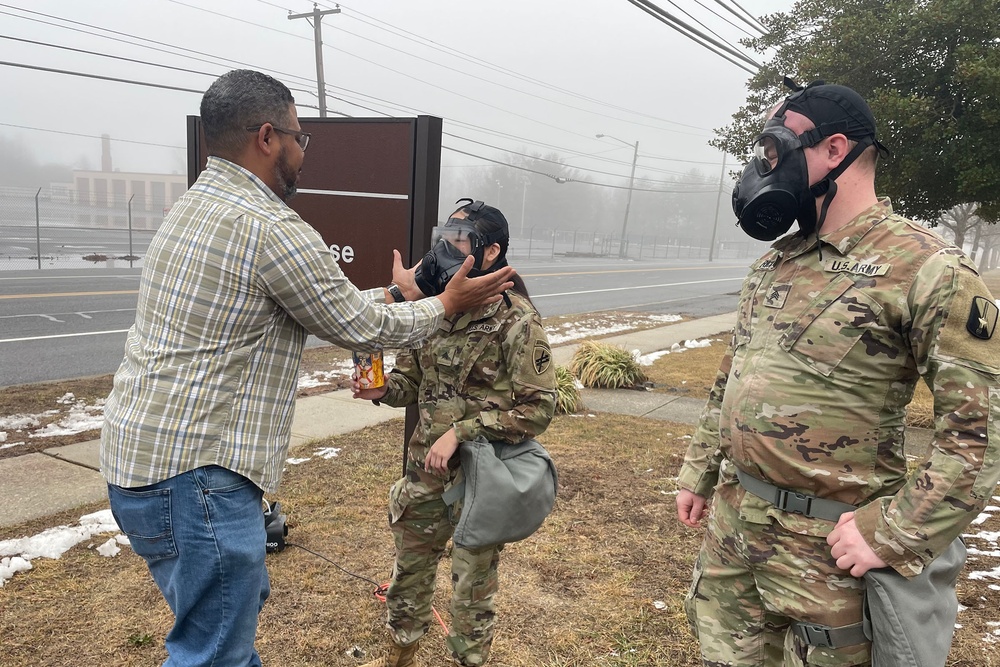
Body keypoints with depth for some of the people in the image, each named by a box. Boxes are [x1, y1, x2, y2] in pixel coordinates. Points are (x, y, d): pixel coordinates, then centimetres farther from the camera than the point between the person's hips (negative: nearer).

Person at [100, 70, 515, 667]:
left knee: (241, 602, 25)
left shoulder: (194, 209, 12)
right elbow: (360, 328, -9)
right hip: (194, 471, -10)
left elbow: (322, 301, 18)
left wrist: (393, 296, 23)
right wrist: (446, 305, 6)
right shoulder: (271, 228, -19)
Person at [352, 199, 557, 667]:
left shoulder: (517, 320, -17)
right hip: (425, 468, 6)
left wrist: (461, 432, -23)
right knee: (409, 564, 22)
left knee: (473, 580, 13)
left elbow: (538, 407, -17)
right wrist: (385, 388, -11)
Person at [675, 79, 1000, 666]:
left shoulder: (928, 270, -15)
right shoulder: (774, 261, 8)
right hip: (730, 518, 6)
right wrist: (700, 472, 17)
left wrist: (891, 534, -18)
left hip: (822, 542, -6)